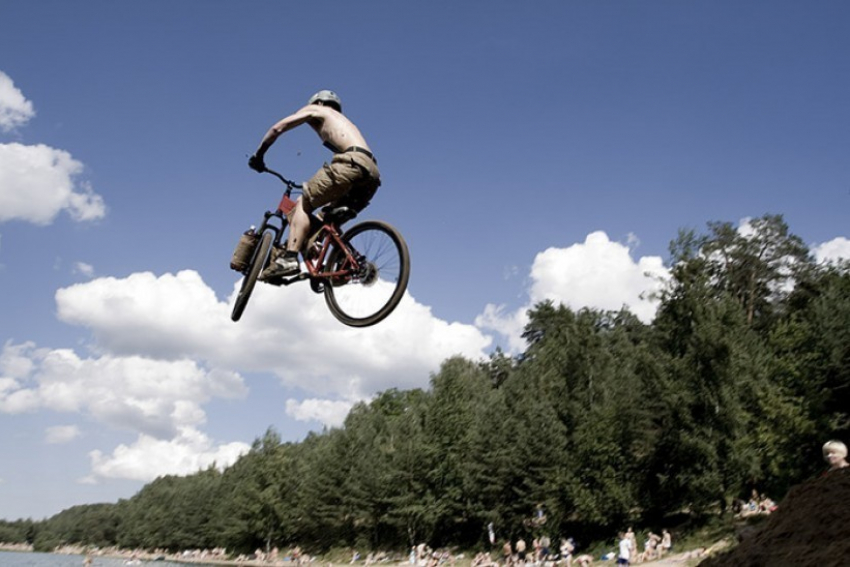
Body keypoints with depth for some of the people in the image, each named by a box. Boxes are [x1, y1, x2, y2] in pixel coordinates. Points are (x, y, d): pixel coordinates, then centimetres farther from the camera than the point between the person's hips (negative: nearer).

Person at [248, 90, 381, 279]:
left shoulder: (315, 110, 21)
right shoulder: (344, 123, 41)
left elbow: (278, 128, 15)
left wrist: (258, 155, 25)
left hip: (352, 162, -7)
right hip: (372, 172, 7)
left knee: (303, 203, -4)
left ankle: (289, 258, -21)